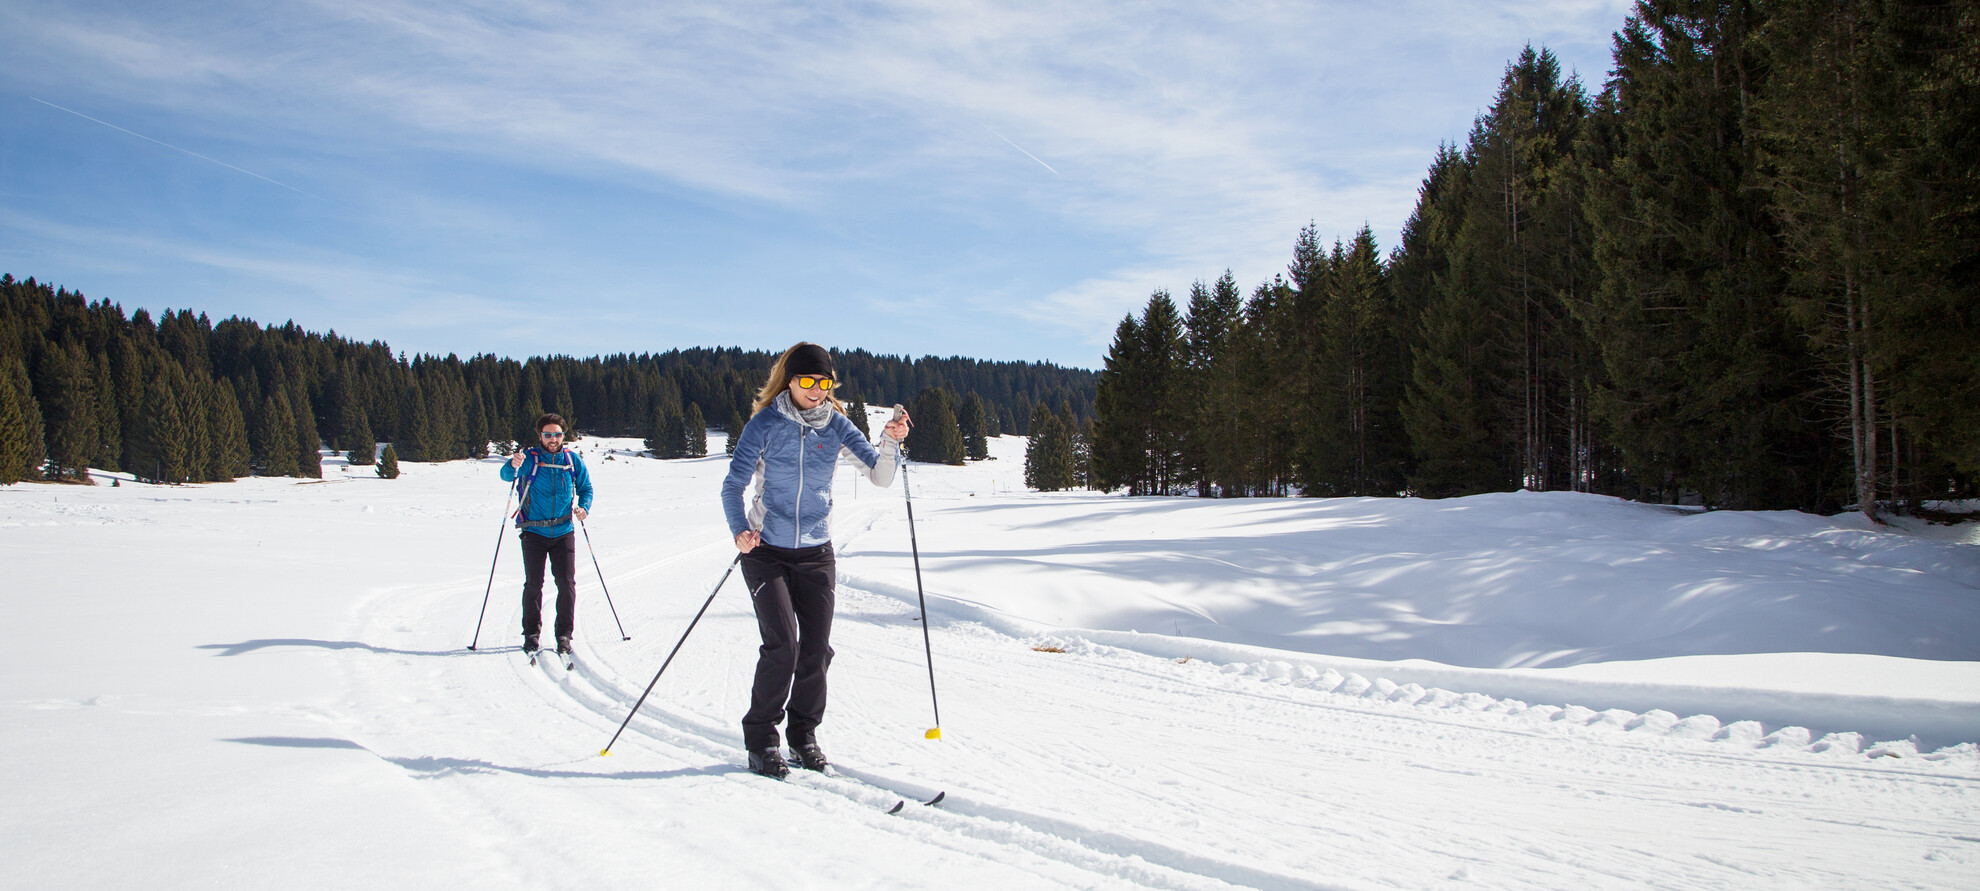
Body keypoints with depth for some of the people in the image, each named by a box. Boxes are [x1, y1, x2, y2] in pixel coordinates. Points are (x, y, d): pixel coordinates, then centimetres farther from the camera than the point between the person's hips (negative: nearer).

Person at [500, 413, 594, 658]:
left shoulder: (573, 460, 4)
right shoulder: (529, 458, -4)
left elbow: (585, 488, 14)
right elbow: (506, 476, -19)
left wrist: (584, 507, -7)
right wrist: (513, 465, -42)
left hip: (563, 533, 2)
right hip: (534, 533, -2)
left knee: (567, 584, -3)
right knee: (533, 584, 0)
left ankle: (564, 635, 7)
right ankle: (531, 634, 13)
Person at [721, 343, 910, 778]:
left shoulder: (835, 425, 1)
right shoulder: (765, 424, -6)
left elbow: (880, 476, -4)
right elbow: (733, 485, -7)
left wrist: (890, 443, -24)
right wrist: (739, 530, -25)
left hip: (816, 554, 3)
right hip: (767, 552, -3)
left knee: (816, 649, 3)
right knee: (782, 646, -13)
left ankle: (804, 734, 23)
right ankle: (760, 739, 3)